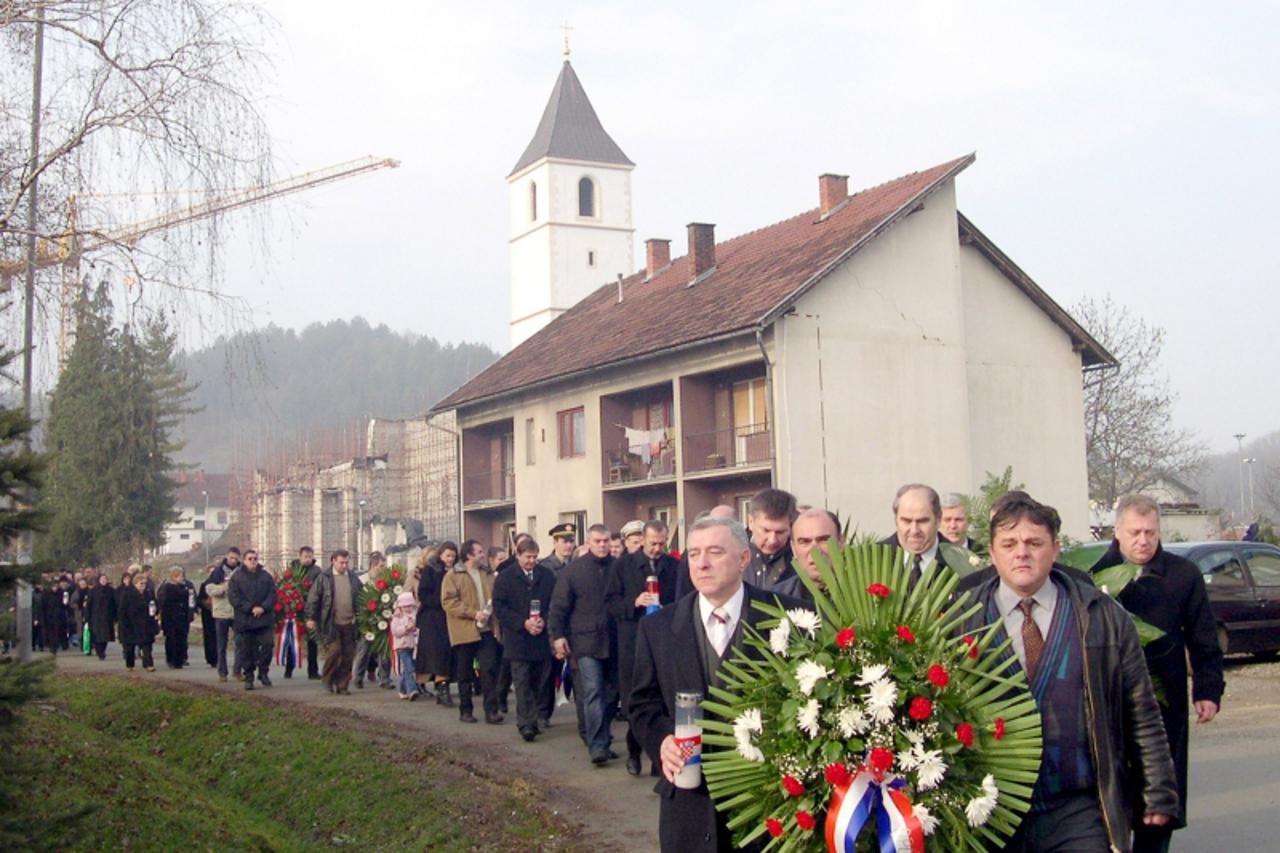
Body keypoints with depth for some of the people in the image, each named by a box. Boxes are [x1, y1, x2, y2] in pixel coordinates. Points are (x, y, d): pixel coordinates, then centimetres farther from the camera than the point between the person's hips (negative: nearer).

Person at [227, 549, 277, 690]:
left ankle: (263, 672, 13)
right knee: (246, 650, 2)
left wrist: (263, 607, -11)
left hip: (264, 618, 2)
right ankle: (248, 677, 10)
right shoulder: (237, 577, 2)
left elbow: (272, 594, 5)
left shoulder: (266, 576, 10)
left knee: (267, 644, -4)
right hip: (244, 620, -2)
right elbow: (234, 597, -6)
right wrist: (250, 608, -15)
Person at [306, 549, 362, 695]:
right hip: (331, 623, -4)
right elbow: (313, 598, 0)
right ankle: (327, 679, 9)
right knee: (334, 650, -13)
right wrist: (311, 618, -4)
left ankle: (342, 685, 13)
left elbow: (362, 597, 17)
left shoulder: (353, 578, 12)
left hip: (349, 623, 4)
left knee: (348, 655, 3)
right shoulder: (324, 577, 0)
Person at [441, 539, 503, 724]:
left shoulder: (487, 574, 14)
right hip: (465, 631, -3)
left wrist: (493, 611, 2)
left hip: (487, 630, 3)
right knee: (465, 674, 6)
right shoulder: (453, 576, -2)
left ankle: (491, 710, -4)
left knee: (489, 669, -6)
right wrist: (473, 613, -17)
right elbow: (448, 602, -11)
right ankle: (465, 710, 16)